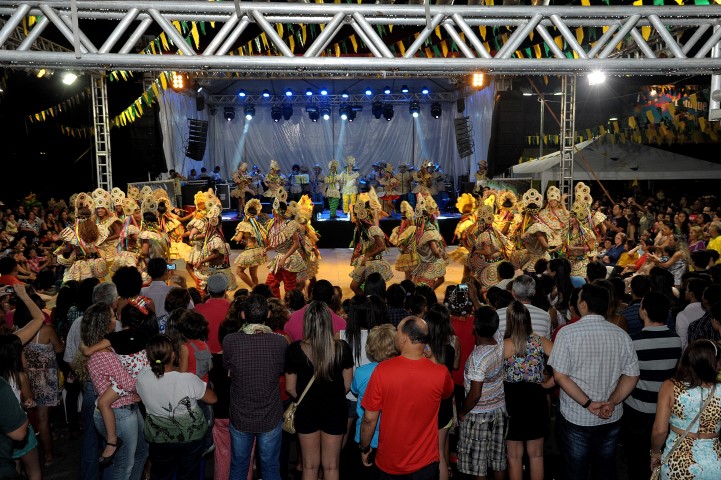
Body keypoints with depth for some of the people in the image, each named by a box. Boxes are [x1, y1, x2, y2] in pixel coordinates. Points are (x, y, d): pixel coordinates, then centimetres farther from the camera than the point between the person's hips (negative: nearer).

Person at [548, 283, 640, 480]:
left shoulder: (567, 333, -16)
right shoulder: (621, 335, -5)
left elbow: (560, 376, -18)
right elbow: (632, 375, -3)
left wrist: (588, 404, -16)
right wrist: (612, 402, -9)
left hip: (576, 418, -3)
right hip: (612, 419, 4)